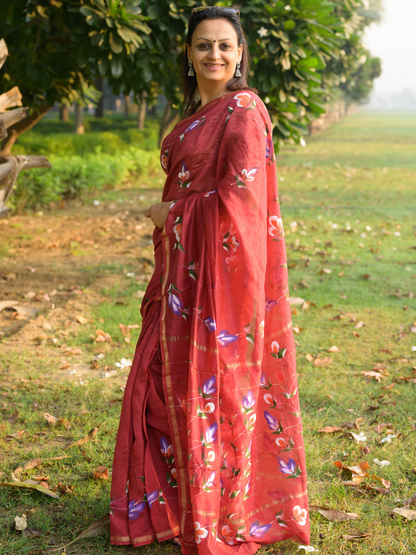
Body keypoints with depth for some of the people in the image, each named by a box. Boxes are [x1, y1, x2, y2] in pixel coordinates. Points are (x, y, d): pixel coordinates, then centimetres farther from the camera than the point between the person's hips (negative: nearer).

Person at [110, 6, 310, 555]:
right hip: (184, 267, 9)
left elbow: (239, 193, -19)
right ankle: (173, 494, 30)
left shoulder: (243, 109, -12)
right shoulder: (196, 113, 15)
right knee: (168, 376, 14)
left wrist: (173, 212, -9)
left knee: (213, 383, 0)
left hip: (223, 267, -9)